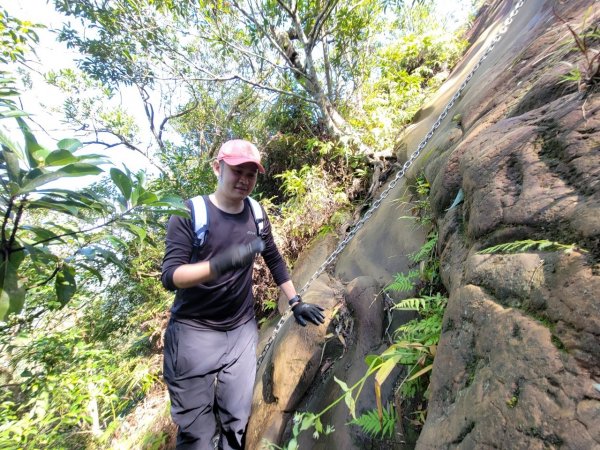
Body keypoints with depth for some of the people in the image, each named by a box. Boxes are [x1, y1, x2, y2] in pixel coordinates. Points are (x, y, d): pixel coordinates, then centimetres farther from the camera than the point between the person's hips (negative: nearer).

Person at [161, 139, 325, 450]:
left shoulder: (256, 214, 1)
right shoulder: (189, 213, -12)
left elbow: (275, 260, 11)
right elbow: (170, 276, -19)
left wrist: (295, 302, 10)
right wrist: (221, 264, -36)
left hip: (242, 330, 4)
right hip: (194, 331, -3)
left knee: (236, 424, 10)